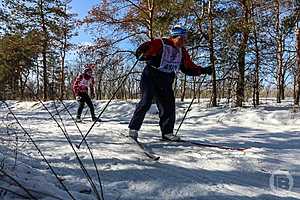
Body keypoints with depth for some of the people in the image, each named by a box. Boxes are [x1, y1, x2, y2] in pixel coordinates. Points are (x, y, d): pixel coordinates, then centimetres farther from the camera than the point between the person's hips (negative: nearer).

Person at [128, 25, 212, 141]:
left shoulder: (182, 51, 11)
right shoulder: (160, 43, -10)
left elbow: (189, 68, 19)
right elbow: (140, 52, -17)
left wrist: (203, 70, 10)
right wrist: (149, 57, -38)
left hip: (165, 83, 6)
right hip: (150, 78, -6)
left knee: (169, 106, 1)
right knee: (146, 102, -16)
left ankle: (167, 132, 14)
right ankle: (133, 129, -5)